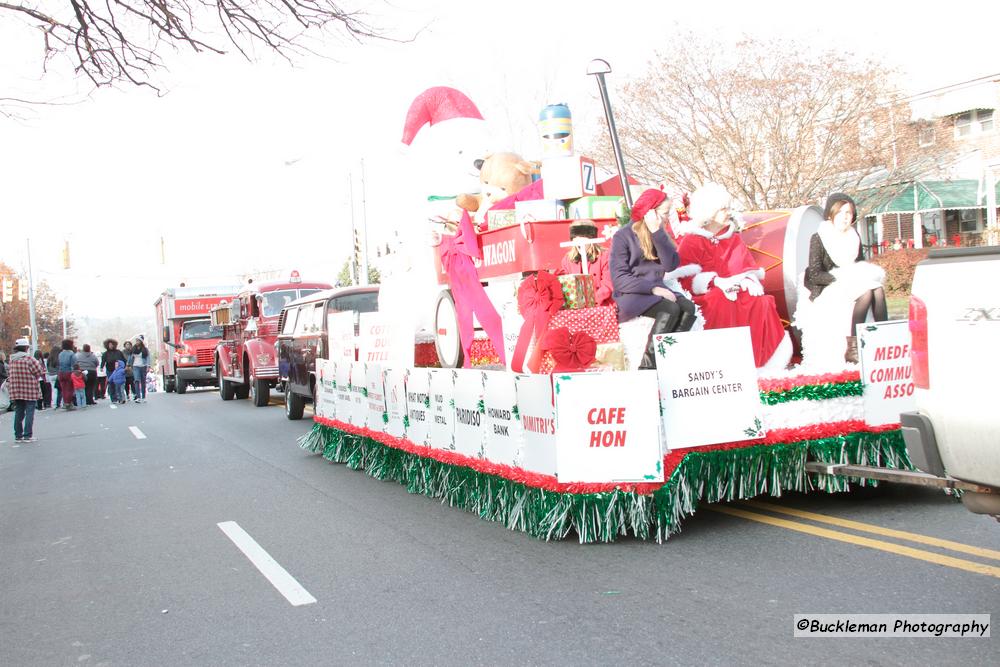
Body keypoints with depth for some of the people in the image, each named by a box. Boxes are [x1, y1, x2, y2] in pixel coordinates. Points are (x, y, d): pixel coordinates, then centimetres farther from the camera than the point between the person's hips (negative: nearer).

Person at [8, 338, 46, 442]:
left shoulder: (12, 360, 7)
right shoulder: (29, 359, -12)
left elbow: (9, 373, 11)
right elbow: (40, 373, -12)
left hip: (15, 391, 6)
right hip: (30, 391, -6)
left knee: (18, 413, 12)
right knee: (29, 413, -1)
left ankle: (18, 435, 16)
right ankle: (27, 435, -2)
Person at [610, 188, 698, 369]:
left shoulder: (660, 234, 11)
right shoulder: (623, 236, -6)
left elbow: (671, 265, -5)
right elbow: (619, 279, -13)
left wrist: (658, 232, -13)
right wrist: (652, 288, -22)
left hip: (656, 290, 6)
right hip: (630, 295, -6)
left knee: (688, 307, -22)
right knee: (670, 309, -30)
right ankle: (647, 366, -24)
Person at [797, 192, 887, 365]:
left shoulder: (854, 237, 11)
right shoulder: (818, 239, -6)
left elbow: (861, 265, 19)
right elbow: (814, 275, -13)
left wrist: (867, 275, -5)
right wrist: (842, 278, -22)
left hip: (855, 284, 5)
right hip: (826, 291, -5)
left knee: (878, 289, -26)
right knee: (866, 291, -31)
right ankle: (851, 349, -32)